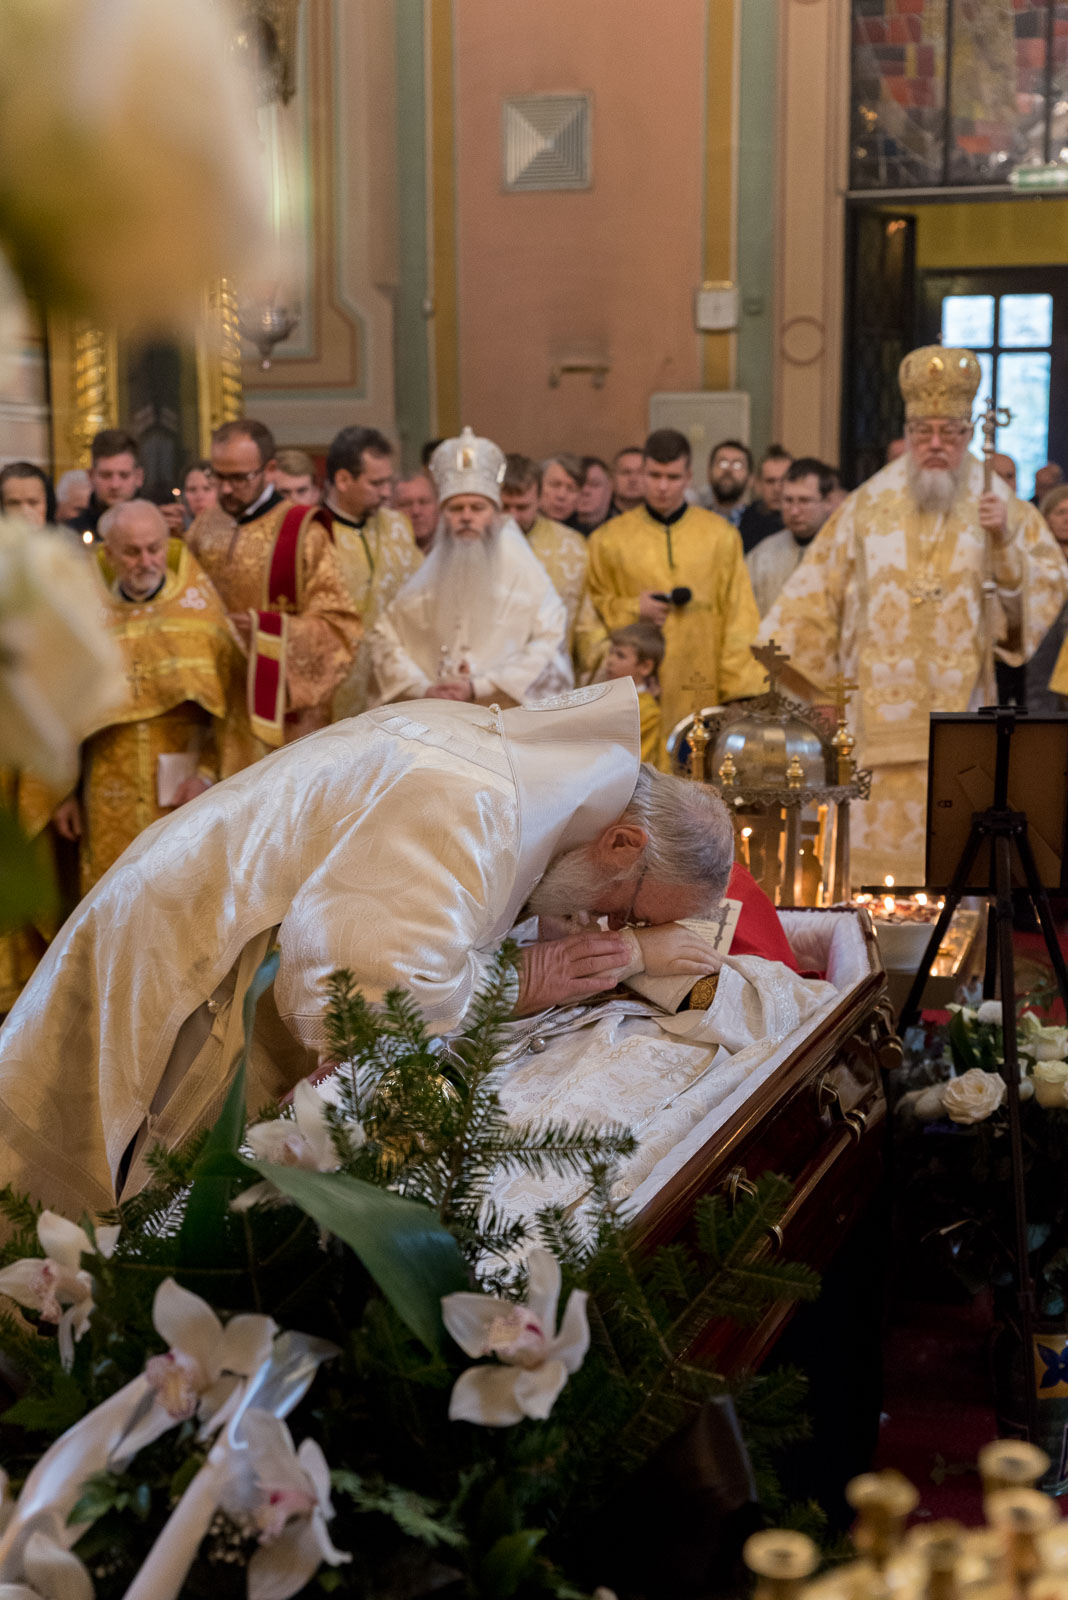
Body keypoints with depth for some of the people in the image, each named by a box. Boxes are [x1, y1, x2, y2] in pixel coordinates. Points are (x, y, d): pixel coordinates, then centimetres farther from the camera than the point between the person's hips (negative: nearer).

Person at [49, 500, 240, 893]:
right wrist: (66, 791, 9)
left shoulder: (200, 608, 1)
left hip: (184, 792, -2)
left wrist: (207, 773, -11)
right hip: (111, 808, 2)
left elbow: (230, 701, -1)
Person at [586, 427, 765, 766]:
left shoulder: (721, 535, 9)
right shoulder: (610, 539, 9)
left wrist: (741, 687, -2)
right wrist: (631, 610, -7)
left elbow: (739, 615, 6)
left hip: (701, 691, 0)